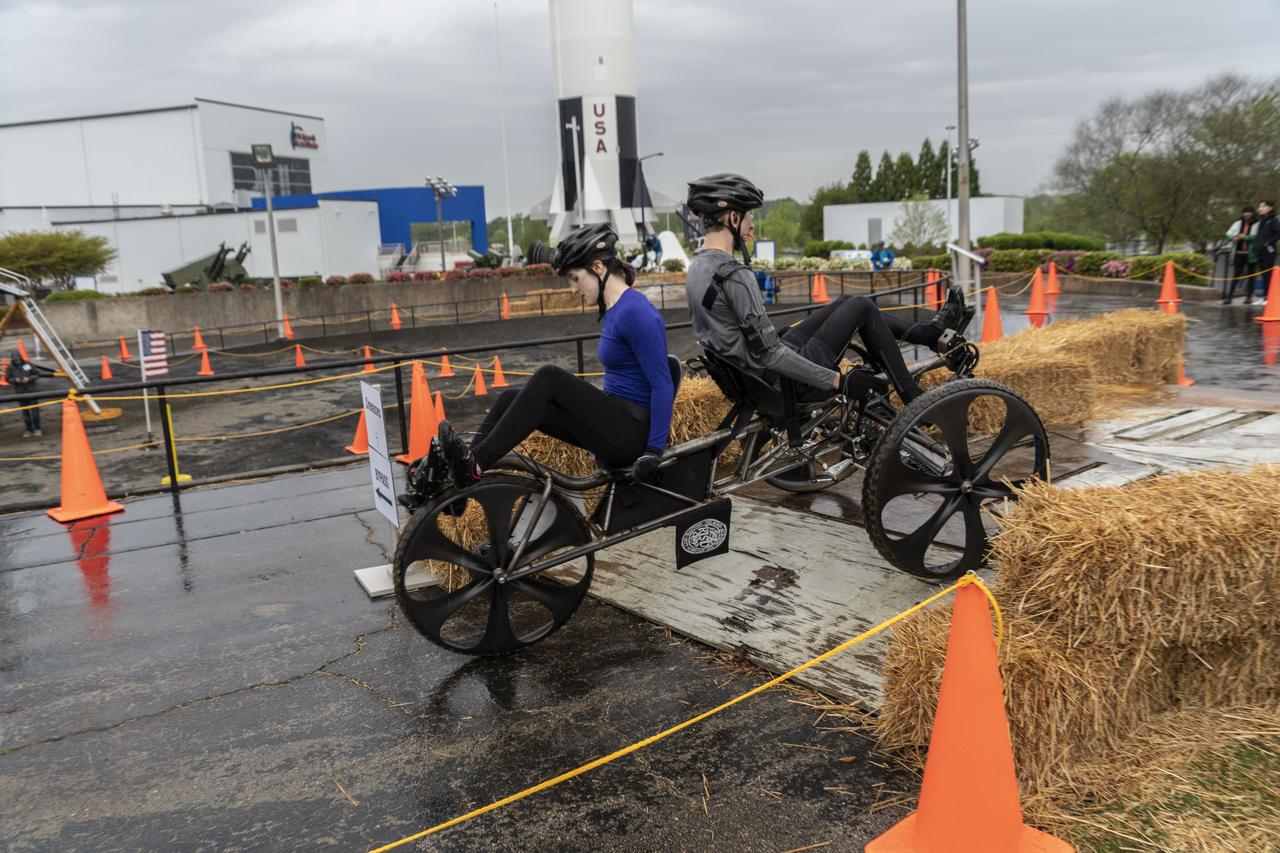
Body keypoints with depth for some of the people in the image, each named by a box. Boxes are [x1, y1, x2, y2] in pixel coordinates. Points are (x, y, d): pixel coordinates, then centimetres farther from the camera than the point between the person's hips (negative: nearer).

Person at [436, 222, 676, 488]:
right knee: (511, 398, -2)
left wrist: (654, 449, -22)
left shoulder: (637, 312, -16)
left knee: (549, 378, -22)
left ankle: (476, 466, -23)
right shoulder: (613, 309, 14)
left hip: (635, 433, -9)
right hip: (616, 426, 9)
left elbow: (663, 384, -19)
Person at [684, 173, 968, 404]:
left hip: (756, 376, 9)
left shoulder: (696, 269, 4)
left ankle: (933, 333, 32)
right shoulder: (734, 275, -26)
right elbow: (768, 354, -27)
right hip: (785, 382, -9)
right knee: (862, 308, 4)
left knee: (846, 304, 19)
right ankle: (918, 403, 14)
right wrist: (837, 381, -20)